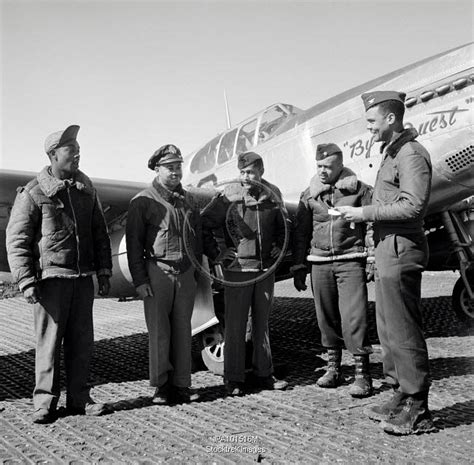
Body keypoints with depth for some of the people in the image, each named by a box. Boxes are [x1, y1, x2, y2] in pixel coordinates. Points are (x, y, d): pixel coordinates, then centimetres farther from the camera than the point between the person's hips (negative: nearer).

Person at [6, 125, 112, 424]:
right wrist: (27, 282, -11)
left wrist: (104, 272, 10)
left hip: (83, 278, 5)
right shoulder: (33, 194, -4)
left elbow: (100, 233, 15)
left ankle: (79, 399, 20)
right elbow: (17, 240, -4)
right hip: (51, 278, -4)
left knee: (82, 342, 8)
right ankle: (45, 403, 16)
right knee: (49, 343, 1)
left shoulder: (87, 190, 11)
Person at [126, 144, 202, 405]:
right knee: (159, 332, 1)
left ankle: (181, 385, 18)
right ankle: (161, 386, 14)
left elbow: (197, 237, 19)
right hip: (157, 273, -4)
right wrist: (139, 280, -10)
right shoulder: (143, 201, -2)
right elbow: (133, 243, -5)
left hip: (186, 273, 5)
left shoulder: (187, 199, 14)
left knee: (183, 330, 8)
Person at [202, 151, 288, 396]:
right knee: (235, 325, 1)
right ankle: (234, 379, 13)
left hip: (266, 269, 4)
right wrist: (215, 253, -6)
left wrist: (279, 247, 12)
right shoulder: (228, 197, -7)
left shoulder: (273, 196, 6)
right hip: (238, 269, -4)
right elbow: (204, 225, -3)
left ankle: (264, 374, 25)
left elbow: (282, 226, 24)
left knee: (262, 322, 13)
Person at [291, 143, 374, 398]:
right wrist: (298, 266, 11)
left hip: (350, 260, -3)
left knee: (354, 317, -8)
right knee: (326, 318, 10)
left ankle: (362, 374, 3)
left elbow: (372, 224, 3)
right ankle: (333, 369, 24)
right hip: (319, 261, 4)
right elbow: (300, 232, 13)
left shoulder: (359, 189, 2)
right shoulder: (310, 194, 10)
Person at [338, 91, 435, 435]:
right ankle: (401, 397, 26)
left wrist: (365, 213, -16)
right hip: (388, 249, 10)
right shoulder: (392, 153, 20)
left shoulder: (411, 153, -10)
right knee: (389, 329, 14)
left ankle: (417, 410, 7)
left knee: (403, 330, -4)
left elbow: (413, 206, -21)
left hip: (401, 251, -10)